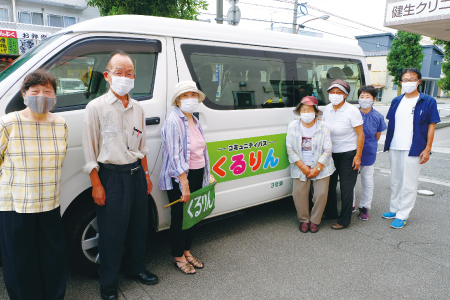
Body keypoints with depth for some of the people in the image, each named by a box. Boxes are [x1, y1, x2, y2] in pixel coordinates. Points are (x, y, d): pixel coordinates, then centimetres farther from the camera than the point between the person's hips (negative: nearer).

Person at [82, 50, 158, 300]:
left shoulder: (137, 108, 10)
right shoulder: (96, 107, -7)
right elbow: (90, 150, -8)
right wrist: (96, 185, -11)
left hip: (136, 173, 6)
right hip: (111, 176, -5)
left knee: (139, 225, 15)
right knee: (111, 231, 4)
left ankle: (135, 268, 37)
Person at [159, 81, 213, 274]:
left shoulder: (195, 121, 11)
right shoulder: (173, 121, -15)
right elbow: (175, 155, -21)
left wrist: (207, 174, 17)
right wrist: (184, 184, -24)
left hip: (197, 174, 8)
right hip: (179, 178, -8)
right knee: (180, 217, 3)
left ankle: (187, 252, 34)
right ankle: (178, 257, 22)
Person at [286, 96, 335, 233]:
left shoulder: (323, 127, -4)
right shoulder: (293, 126, -2)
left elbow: (327, 150, -4)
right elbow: (290, 149, -4)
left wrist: (317, 169, -11)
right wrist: (303, 167, -10)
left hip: (321, 167, 0)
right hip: (300, 167, 1)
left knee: (321, 194, -5)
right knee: (298, 193, -7)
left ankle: (315, 221, 17)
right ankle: (304, 220, 15)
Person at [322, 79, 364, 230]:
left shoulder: (352, 111, -13)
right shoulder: (327, 109, 3)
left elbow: (360, 135, -11)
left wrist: (358, 156, -15)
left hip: (348, 154, -5)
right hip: (331, 153, 6)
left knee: (346, 188, 1)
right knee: (329, 184, 12)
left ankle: (344, 221, 13)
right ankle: (330, 213, 32)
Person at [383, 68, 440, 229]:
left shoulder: (428, 101, -3)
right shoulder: (396, 101, 10)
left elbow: (431, 126, -3)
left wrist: (427, 148, -9)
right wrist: (388, 144, 10)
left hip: (413, 150, -5)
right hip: (394, 149, 5)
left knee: (408, 184, 1)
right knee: (395, 181, 15)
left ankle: (402, 215, 10)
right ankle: (394, 209, 29)